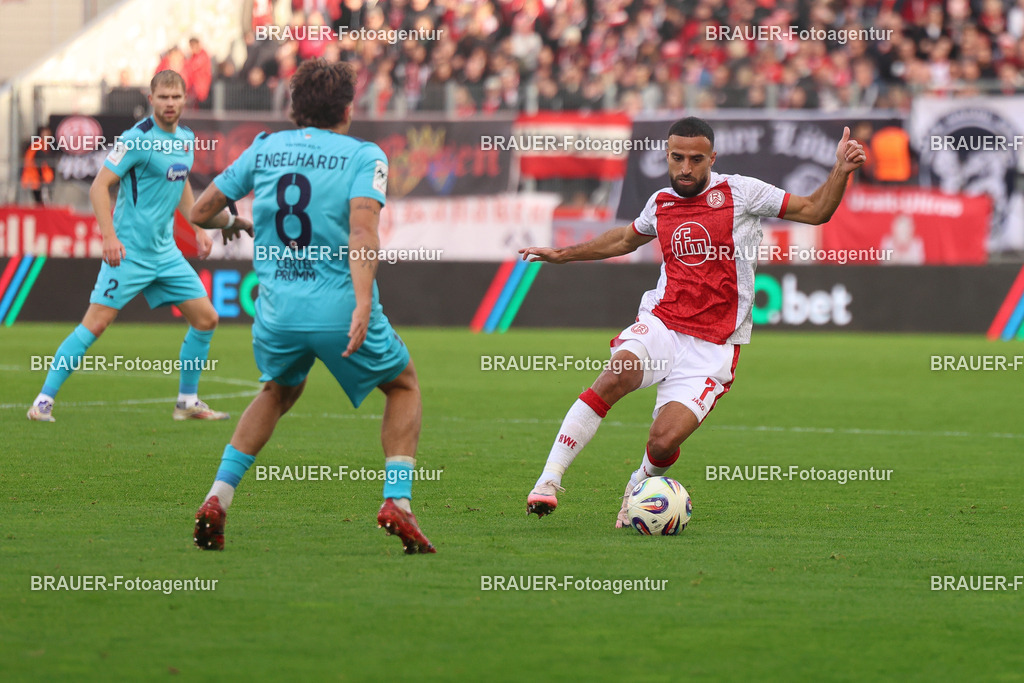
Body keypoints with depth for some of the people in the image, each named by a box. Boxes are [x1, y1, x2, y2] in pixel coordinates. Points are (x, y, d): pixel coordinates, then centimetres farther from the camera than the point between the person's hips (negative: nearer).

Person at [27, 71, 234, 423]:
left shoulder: (187, 139, 10)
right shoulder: (137, 139, -13)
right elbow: (99, 186, -15)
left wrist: (198, 230, 21)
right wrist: (109, 236, -24)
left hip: (165, 251, 8)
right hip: (129, 250, -8)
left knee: (206, 318, 6)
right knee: (96, 323, -12)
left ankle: (188, 402, 18)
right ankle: (43, 400, -7)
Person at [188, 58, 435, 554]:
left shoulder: (264, 149, 11)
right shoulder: (364, 156, -1)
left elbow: (200, 212, 17)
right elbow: (362, 229, -18)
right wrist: (363, 303, -27)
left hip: (276, 309, 4)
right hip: (339, 305, -4)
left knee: (278, 393, 31)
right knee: (403, 385, 21)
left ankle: (217, 498, 14)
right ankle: (397, 500, 3)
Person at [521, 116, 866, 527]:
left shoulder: (739, 192, 1)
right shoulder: (660, 203, 13)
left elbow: (815, 211, 2)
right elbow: (626, 239, 35)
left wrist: (841, 171, -14)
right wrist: (563, 255, 39)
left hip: (711, 347, -2)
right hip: (660, 324, 2)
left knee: (664, 443, -18)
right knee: (619, 374, -31)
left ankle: (641, 485, 20)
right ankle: (548, 482, -29)